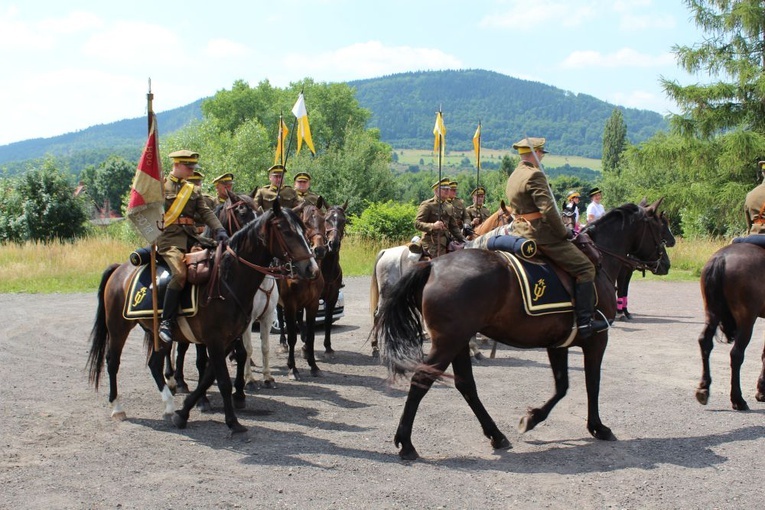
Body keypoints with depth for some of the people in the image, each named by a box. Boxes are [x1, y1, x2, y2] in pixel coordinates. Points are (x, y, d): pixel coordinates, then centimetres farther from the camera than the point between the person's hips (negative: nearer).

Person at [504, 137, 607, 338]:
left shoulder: (514, 176, 15)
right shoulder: (534, 175, -15)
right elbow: (548, 209, -22)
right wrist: (563, 232, -10)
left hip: (520, 235, 10)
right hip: (541, 235, -10)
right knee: (585, 267, -9)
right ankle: (584, 322, -13)